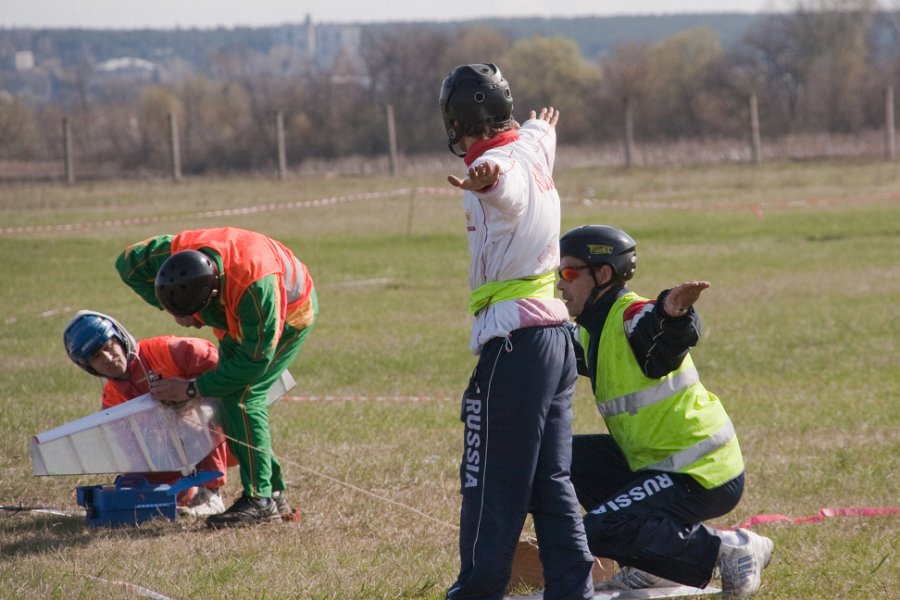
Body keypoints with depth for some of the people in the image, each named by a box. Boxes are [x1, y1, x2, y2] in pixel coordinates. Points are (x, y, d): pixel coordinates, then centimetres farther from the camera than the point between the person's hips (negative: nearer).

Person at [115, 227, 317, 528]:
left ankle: (260, 500, -17)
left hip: (290, 314, -7)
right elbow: (128, 264, -9)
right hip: (238, 319, 7)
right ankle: (274, 495, 10)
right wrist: (175, 309, -21)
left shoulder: (256, 287, -45)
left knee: (240, 397, -20)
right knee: (228, 395, 2)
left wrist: (192, 389, -29)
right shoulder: (171, 254, -30)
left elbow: (255, 360, -35)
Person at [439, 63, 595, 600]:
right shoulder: (531, 150, 12)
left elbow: (504, 183, -42)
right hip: (556, 333, 9)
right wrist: (542, 129, 64)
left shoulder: (496, 162, -14)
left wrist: (485, 180, -66)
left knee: (491, 481, -2)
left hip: (513, 339, -9)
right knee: (552, 480, 11)